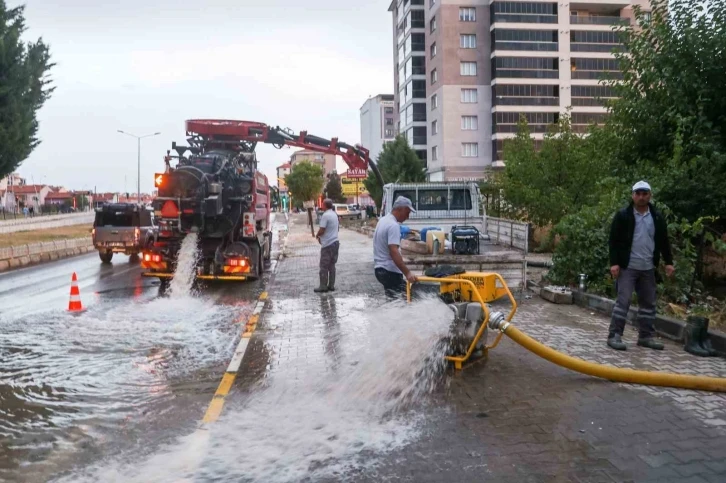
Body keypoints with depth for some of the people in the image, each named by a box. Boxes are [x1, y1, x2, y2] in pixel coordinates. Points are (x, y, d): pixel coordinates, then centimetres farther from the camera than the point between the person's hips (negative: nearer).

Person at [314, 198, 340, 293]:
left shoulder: (325, 215, -17)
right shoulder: (334, 214, 11)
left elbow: (321, 230, -21)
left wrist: (317, 236, 1)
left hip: (327, 244, -8)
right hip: (335, 242, 8)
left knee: (324, 266, -1)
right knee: (332, 265, 12)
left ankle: (323, 287, 2)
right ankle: (331, 285, 15)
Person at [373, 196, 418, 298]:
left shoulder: (383, 220, 13)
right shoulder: (393, 225, -19)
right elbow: (394, 252, -30)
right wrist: (407, 273, -33)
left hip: (380, 268, 10)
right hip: (390, 271, -10)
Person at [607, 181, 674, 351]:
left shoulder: (657, 217, 8)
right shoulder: (623, 215, -4)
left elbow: (664, 241, 14)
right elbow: (614, 240, -6)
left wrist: (668, 262, 6)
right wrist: (614, 263, -13)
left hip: (648, 268, 5)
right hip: (627, 267, -5)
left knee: (648, 303, 10)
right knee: (623, 301, -7)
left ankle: (646, 336, 20)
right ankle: (614, 335, -2)